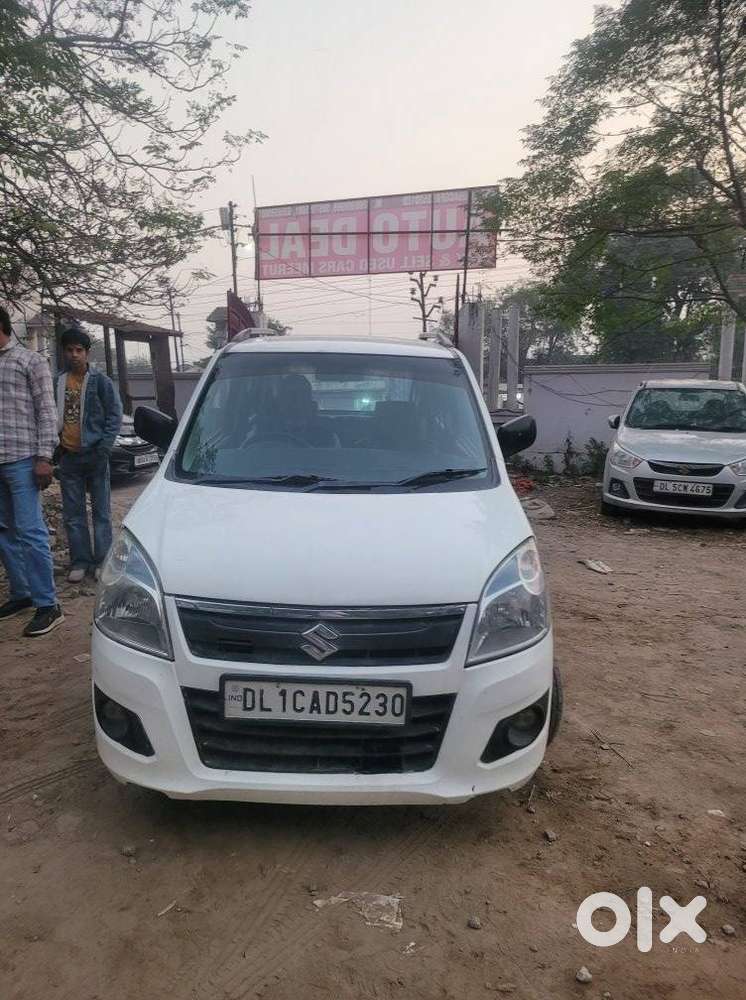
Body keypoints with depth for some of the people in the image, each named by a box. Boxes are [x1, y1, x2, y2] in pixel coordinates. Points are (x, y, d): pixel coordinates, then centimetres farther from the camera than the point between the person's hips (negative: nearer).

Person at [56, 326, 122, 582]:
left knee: (101, 511, 4)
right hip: (68, 456, 3)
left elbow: (114, 415, -3)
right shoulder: (58, 383, 6)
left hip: (94, 455, -3)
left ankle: (101, 561, 12)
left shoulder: (100, 381, -2)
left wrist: (104, 447, -12)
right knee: (73, 514, 7)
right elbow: (54, 416, 14)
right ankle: (80, 561, 16)